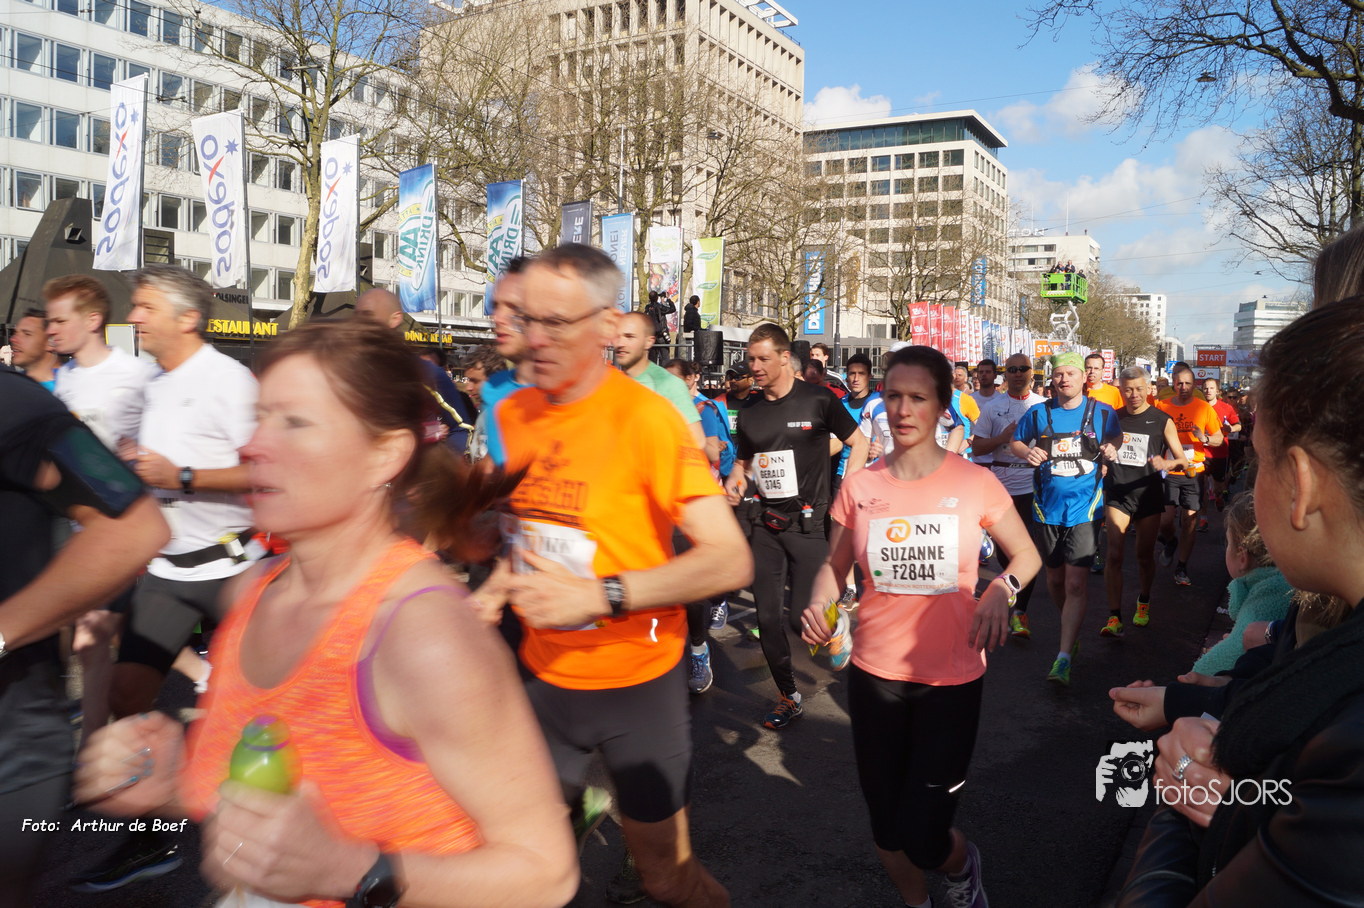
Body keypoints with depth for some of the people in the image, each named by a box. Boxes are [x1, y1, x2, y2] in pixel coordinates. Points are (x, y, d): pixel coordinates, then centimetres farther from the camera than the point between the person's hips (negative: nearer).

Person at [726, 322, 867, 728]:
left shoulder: (817, 400, -5)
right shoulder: (749, 410, 8)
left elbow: (859, 444, 1)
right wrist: (734, 480, -4)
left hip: (807, 522, -5)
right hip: (766, 524, 5)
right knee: (767, 616, 4)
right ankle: (788, 697, 20)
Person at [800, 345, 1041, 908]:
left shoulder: (974, 483, -6)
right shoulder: (860, 486, -2)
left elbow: (1027, 554, 6)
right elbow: (834, 566, 8)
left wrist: (1001, 588, -15)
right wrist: (818, 606, -12)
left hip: (952, 677, -2)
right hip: (875, 673, 2)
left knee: (923, 839, -1)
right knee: (886, 830, 13)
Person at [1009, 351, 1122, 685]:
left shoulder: (1102, 413, 1)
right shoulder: (1038, 414, 2)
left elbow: (1116, 437, 17)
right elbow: (1015, 442, 13)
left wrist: (1111, 448, -6)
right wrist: (1027, 452, -10)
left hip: (1084, 507, -2)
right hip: (1048, 507, 3)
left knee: (1076, 582, -12)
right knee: (1055, 577, 14)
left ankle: (1064, 657, -12)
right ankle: (1071, 630, 39)